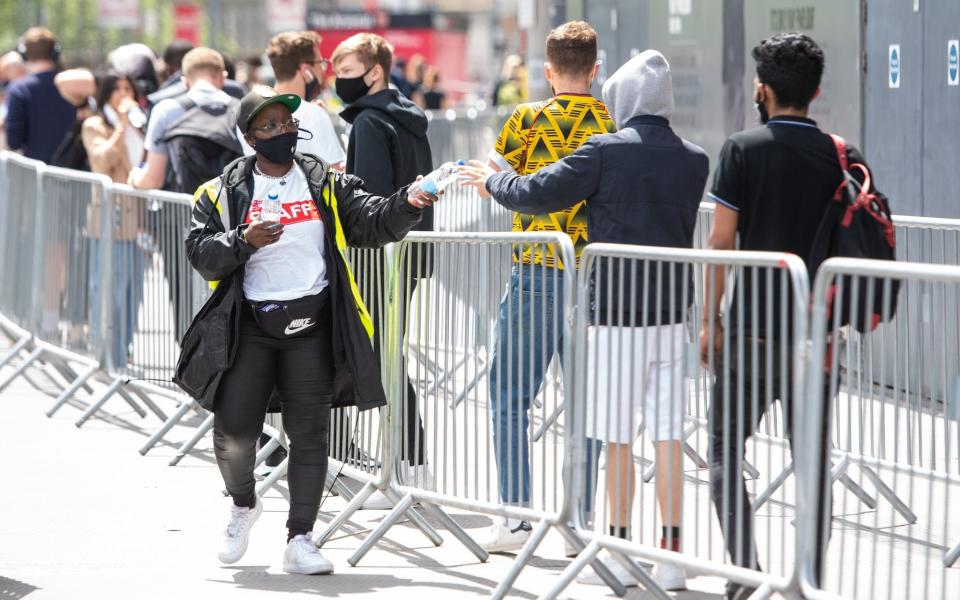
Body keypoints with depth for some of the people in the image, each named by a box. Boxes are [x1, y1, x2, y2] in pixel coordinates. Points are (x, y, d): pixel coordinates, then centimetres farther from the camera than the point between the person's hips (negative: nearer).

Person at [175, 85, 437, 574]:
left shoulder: (326, 184, 8)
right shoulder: (223, 192, 5)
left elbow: (372, 222, -3)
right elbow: (201, 253, -3)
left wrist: (408, 204, -22)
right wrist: (244, 241, -20)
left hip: (312, 323, 1)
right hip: (248, 325, -1)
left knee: (308, 433, -1)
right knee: (234, 428, -6)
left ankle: (299, 540, 5)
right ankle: (243, 503, 25)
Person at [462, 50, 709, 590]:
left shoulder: (606, 151, -9)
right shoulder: (694, 161, 5)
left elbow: (537, 195, -8)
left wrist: (492, 181, 12)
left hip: (617, 313, -4)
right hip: (671, 312, 4)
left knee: (618, 440, 4)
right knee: (668, 439, 5)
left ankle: (620, 555, 9)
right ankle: (672, 556, 5)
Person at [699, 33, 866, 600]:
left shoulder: (744, 149, -5)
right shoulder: (841, 156, 2)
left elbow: (722, 240, -7)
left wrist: (711, 319, 0)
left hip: (752, 329, -3)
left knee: (725, 446, 8)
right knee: (812, 455, 10)